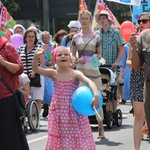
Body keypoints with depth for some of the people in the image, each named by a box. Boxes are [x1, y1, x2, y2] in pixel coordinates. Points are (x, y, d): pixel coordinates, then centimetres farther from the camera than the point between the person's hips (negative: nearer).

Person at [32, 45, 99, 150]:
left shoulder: (76, 74, -7)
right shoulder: (53, 74, 1)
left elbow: (89, 82, -21)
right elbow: (36, 69, -7)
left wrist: (96, 95, -39)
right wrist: (36, 57, -26)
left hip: (74, 111, -2)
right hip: (58, 112, 2)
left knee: (77, 137, 0)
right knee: (59, 139, 8)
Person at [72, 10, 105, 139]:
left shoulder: (96, 37, 7)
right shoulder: (76, 37, 9)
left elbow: (99, 54, 12)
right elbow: (73, 55, 14)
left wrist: (96, 58, -10)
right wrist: (77, 59, -6)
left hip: (93, 70, -1)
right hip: (80, 70, 1)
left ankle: (101, 128, 6)